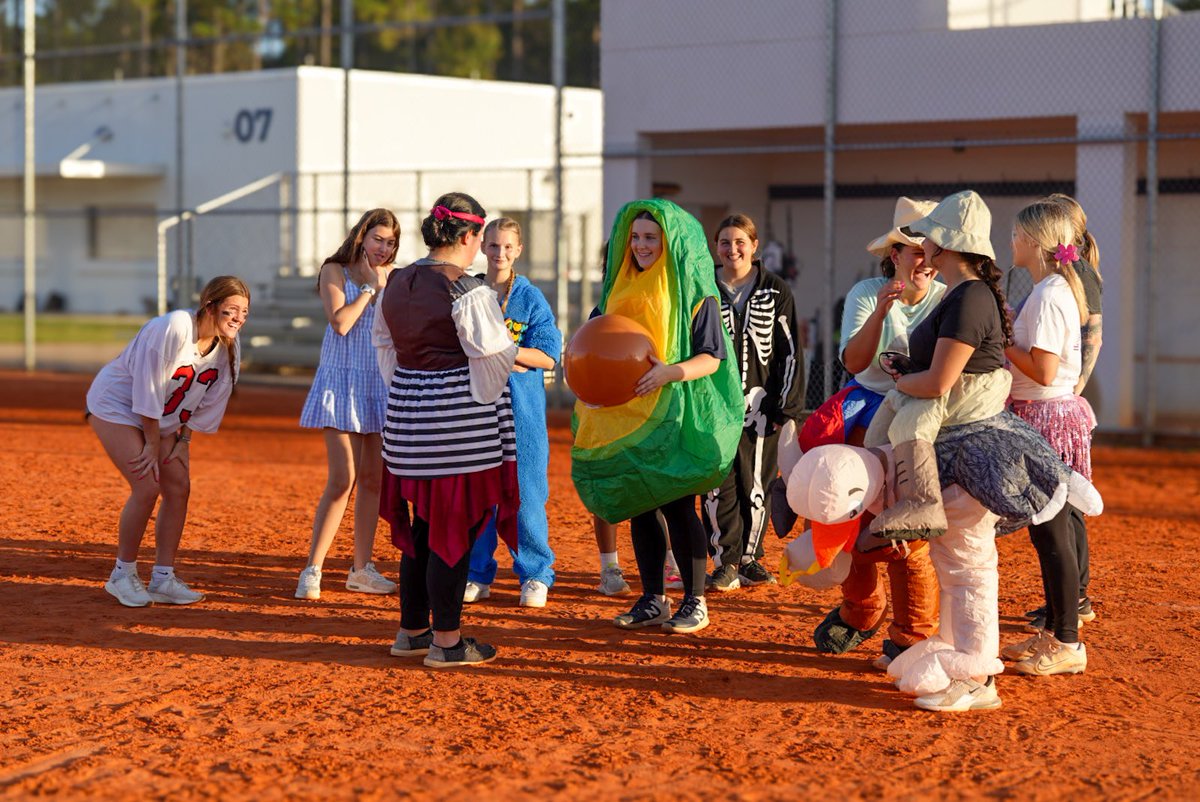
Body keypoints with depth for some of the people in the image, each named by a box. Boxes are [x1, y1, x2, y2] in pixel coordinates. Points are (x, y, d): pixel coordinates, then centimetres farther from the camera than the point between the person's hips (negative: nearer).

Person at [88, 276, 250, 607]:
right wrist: (152, 444, -18)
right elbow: (148, 392, -25)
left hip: (163, 417, 7)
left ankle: (163, 579, 4)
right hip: (116, 405, -7)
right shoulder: (171, 329, -31)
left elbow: (210, 402, 2)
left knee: (179, 488, -3)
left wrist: (183, 440, -1)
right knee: (147, 487, -17)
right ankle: (122, 575, -2)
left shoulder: (229, 347, -10)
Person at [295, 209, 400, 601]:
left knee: (373, 480, 6)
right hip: (343, 381, -5)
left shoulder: (391, 278, 11)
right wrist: (371, 287, -9)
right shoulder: (335, 271, -1)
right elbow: (340, 323, -15)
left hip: (382, 384, 5)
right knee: (343, 480, -12)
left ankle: (362, 569, 16)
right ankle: (312, 571, -6)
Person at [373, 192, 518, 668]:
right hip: (458, 416, -8)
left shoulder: (397, 284, 8)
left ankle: (412, 630, 25)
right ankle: (447, 641, 4)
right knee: (455, 528, -1)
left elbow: (383, 341, 19)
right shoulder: (468, 291, -16)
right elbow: (494, 356, -16)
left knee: (424, 524, 18)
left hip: (408, 411, 8)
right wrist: (508, 339, 5)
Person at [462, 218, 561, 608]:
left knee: (525, 494, -3)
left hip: (521, 410, -2)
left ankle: (535, 575, 8)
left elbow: (547, 356, -5)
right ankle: (477, 574, 14)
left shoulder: (531, 298, 1)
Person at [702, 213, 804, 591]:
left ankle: (749, 558, 15)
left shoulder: (776, 291, 5)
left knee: (755, 484, 2)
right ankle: (725, 561, 6)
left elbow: (789, 351, 4)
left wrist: (786, 405, -2)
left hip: (758, 402, 0)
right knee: (718, 483, -4)